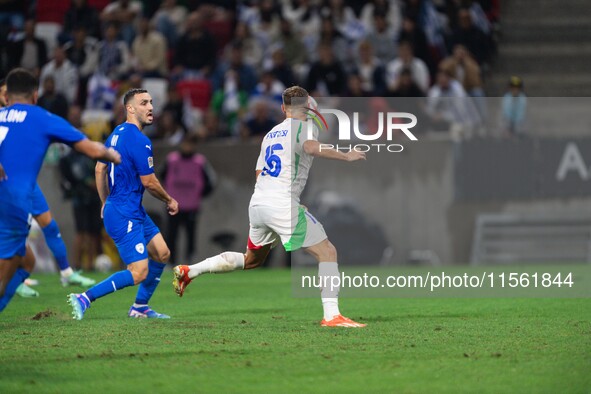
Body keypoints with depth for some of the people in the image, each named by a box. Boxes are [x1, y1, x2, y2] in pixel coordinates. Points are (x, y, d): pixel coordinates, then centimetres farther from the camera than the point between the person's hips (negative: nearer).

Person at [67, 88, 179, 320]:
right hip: (124, 215, -10)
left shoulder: (117, 134, 11)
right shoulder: (139, 140, -18)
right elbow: (149, 182, -15)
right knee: (139, 273, -13)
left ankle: (140, 307, 23)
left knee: (162, 254, 15)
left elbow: (100, 169, 18)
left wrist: (106, 203, 26)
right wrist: (169, 201, 2)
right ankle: (84, 299, -12)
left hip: (134, 212, 10)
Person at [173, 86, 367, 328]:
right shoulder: (304, 127, -2)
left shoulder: (271, 134, 22)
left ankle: (188, 271, 26)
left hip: (257, 204, 8)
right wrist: (345, 156, -19)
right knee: (327, 252, -5)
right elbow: (311, 147, -26)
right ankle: (331, 315, -15)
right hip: (283, 205, -8)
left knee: (251, 260, 27)